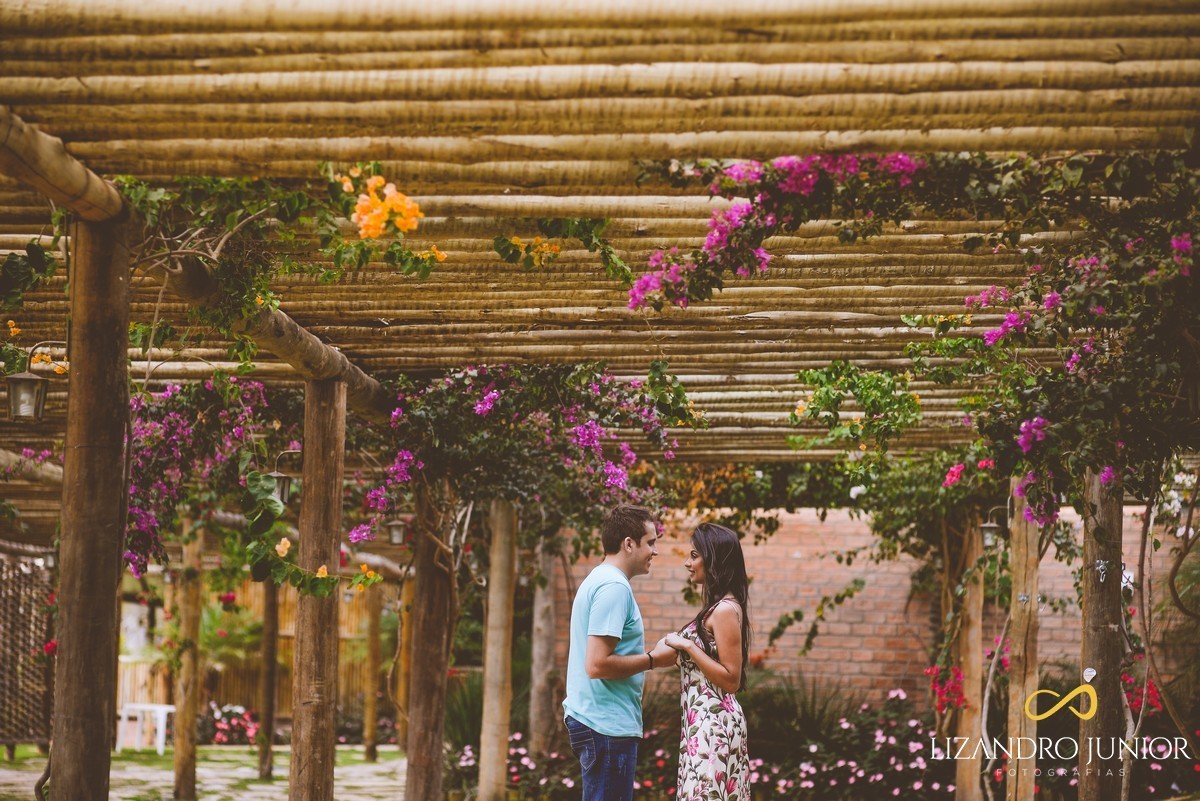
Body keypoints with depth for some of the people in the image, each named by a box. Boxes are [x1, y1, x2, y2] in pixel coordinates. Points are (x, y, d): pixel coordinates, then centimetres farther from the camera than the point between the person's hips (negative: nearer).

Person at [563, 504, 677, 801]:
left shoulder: (597, 580, 16)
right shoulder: (615, 587, -16)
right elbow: (597, 665, -23)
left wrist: (649, 654, 14)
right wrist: (653, 659, -12)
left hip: (590, 718, 10)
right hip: (608, 724, -10)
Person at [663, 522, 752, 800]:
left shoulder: (725, 610, -15)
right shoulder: (717, 607, 14)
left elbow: (731, 680, -19)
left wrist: (687, 646, -19)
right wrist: (680, 654, 15)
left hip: (713, 724, -10)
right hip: (703, 721, 10)